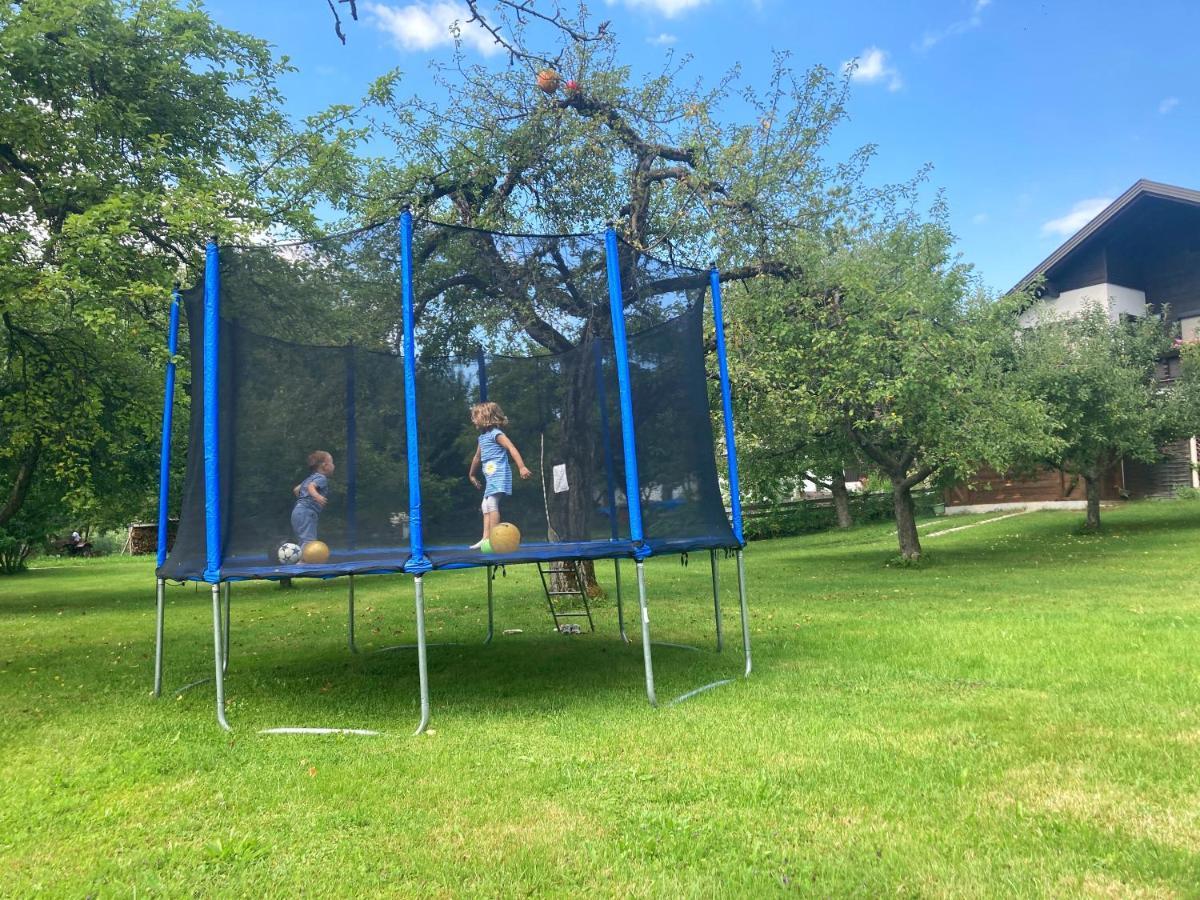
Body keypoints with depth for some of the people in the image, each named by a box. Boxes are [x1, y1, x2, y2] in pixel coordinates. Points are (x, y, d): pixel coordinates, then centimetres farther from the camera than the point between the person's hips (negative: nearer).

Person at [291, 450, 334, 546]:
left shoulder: (311, 478, 22)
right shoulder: (322, 478, -7)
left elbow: (296, 490, 27)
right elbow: (311, 487, -27)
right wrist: (317, 496, -45)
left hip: (297, 511, 10)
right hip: (307, 512, -10)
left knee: (302, 542, 15)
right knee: (309, 541, -17)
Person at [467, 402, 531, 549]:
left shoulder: (496, 434, -9)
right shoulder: (482, 437, 18)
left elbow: (512, 448, -19)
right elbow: (477, 457, 31)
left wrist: (522, 467, -29)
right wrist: (472, 474, 41)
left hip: (498, 474, -10)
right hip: (490, 476, 10)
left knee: (492, 504, -16)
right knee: (485, 506, 8)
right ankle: (486, 538, 9)